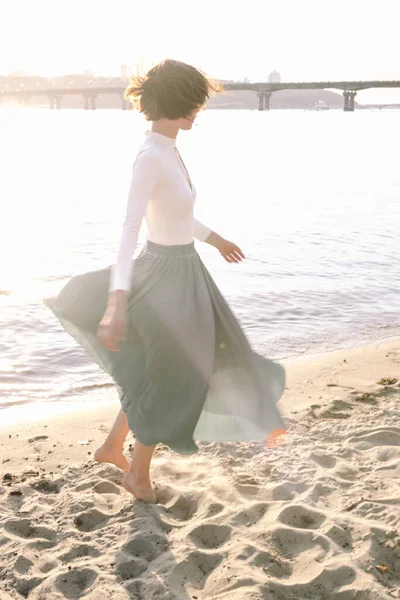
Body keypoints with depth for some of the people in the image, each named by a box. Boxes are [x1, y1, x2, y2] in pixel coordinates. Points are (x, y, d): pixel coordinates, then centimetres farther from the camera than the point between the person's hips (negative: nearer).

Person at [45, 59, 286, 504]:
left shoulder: (167, 149, 5)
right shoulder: (150, 157, -25)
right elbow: (129, 229, -35)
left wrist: (213, 237, 33)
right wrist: (118, 300, -45)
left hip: (179, 270, 10)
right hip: (167, 276, -10)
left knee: (165, 371, 24)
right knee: (168, 381, 10)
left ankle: (113, 446, 39)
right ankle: (138, 473, 31)